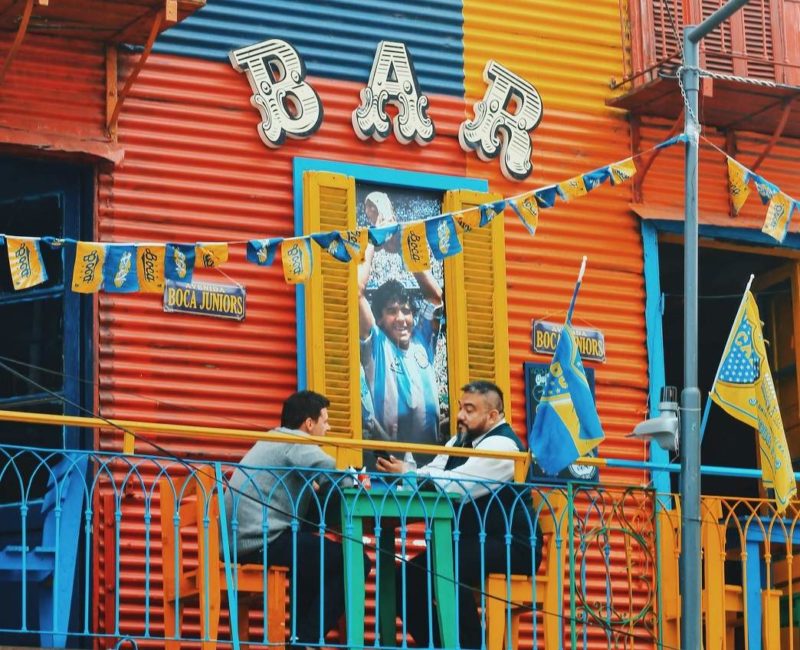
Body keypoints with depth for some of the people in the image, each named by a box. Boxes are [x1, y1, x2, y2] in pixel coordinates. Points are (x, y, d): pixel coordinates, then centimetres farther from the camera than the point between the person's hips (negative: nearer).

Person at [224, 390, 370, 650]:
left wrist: (315, 486, 12)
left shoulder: (273, 440, 24)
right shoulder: (295, 441, -6)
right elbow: (331, 472, -18)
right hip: (262, 540, -10)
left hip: (243, 538, 10)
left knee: (316, 551, 31)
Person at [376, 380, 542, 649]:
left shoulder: (501, 445, -15)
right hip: (472, 544, 9)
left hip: (508, 547, -9)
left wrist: (407, 474, -20)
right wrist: (402, 473, -18)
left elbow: (456, 487, -26)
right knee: (412, 573, -3)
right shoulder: (462, 440, 14)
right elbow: (431, 475, 2)